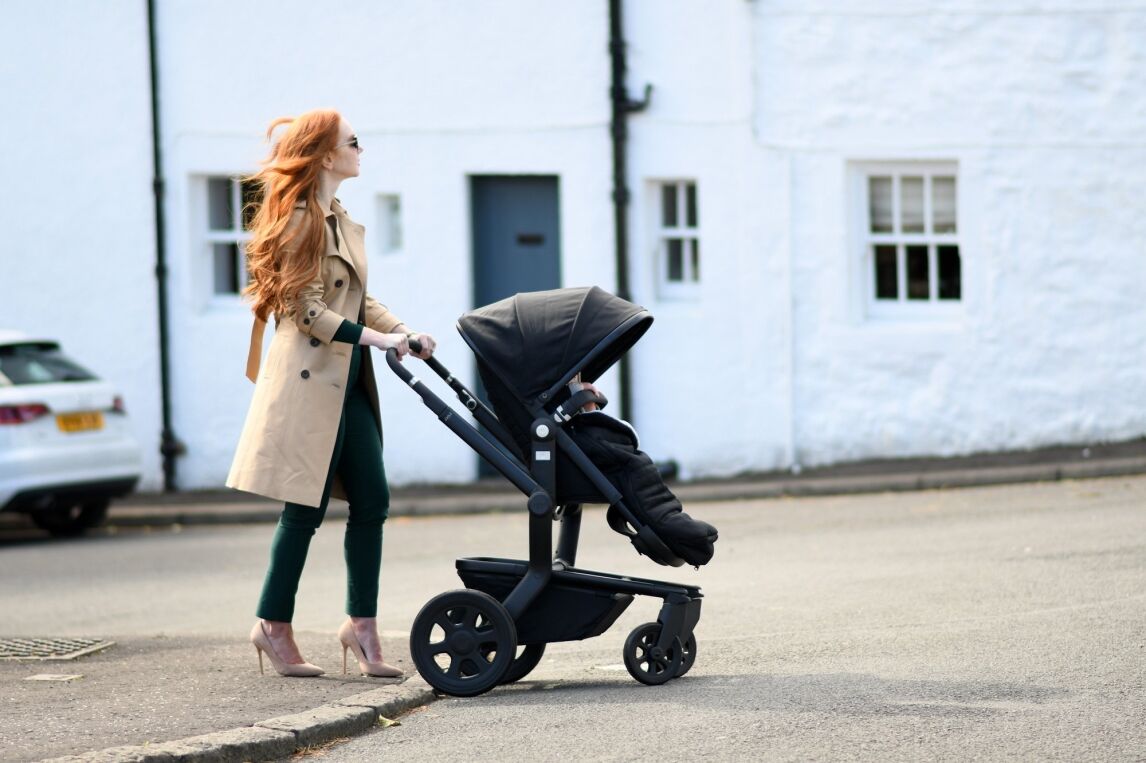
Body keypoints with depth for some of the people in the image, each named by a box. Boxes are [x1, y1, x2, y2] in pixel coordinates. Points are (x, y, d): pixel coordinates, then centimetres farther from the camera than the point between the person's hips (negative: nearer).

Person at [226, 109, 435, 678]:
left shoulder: (341, 222, 17)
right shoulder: (300, 222, -12)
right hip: (309, 380, -9)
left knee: (371, 502, 4)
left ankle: (362, 624, 10)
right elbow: (308, 311, -16)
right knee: (305, 508, -4)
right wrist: (375, 339, -18)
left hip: (347, 384, 9)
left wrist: (401, 329, 4)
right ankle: (274, 625, 6)